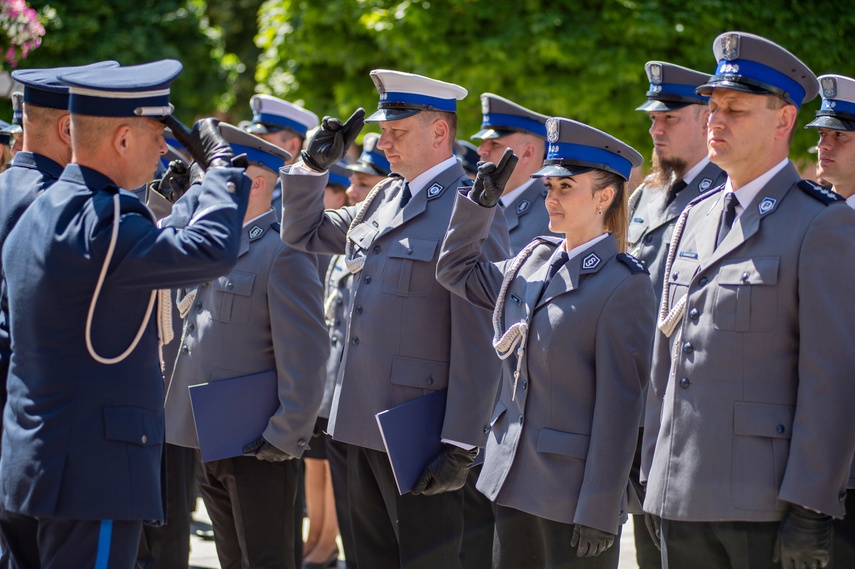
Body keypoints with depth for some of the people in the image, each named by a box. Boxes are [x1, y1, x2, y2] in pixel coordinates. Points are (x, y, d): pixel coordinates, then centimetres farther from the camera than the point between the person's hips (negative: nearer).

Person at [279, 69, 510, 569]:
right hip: (366, 424, 8)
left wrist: (461, 448, -20)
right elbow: (304, 234, 27)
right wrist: (314, 165, 9)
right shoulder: (385, 198, 13)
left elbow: (479, 341, -17)